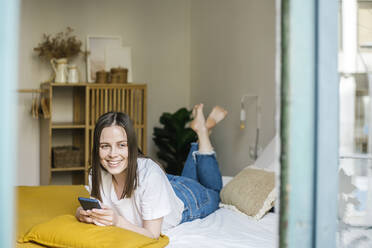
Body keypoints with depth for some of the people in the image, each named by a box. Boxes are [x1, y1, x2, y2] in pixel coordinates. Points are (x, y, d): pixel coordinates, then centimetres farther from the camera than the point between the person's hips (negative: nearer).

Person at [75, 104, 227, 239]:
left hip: (188, 199, -4)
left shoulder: (150, 173, -46)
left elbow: (152, 235, -40)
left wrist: (117, 221, -56)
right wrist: (84, 213, -37)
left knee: (214, 194, 31)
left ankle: (203, 129, 30)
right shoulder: (97, 174, -31)